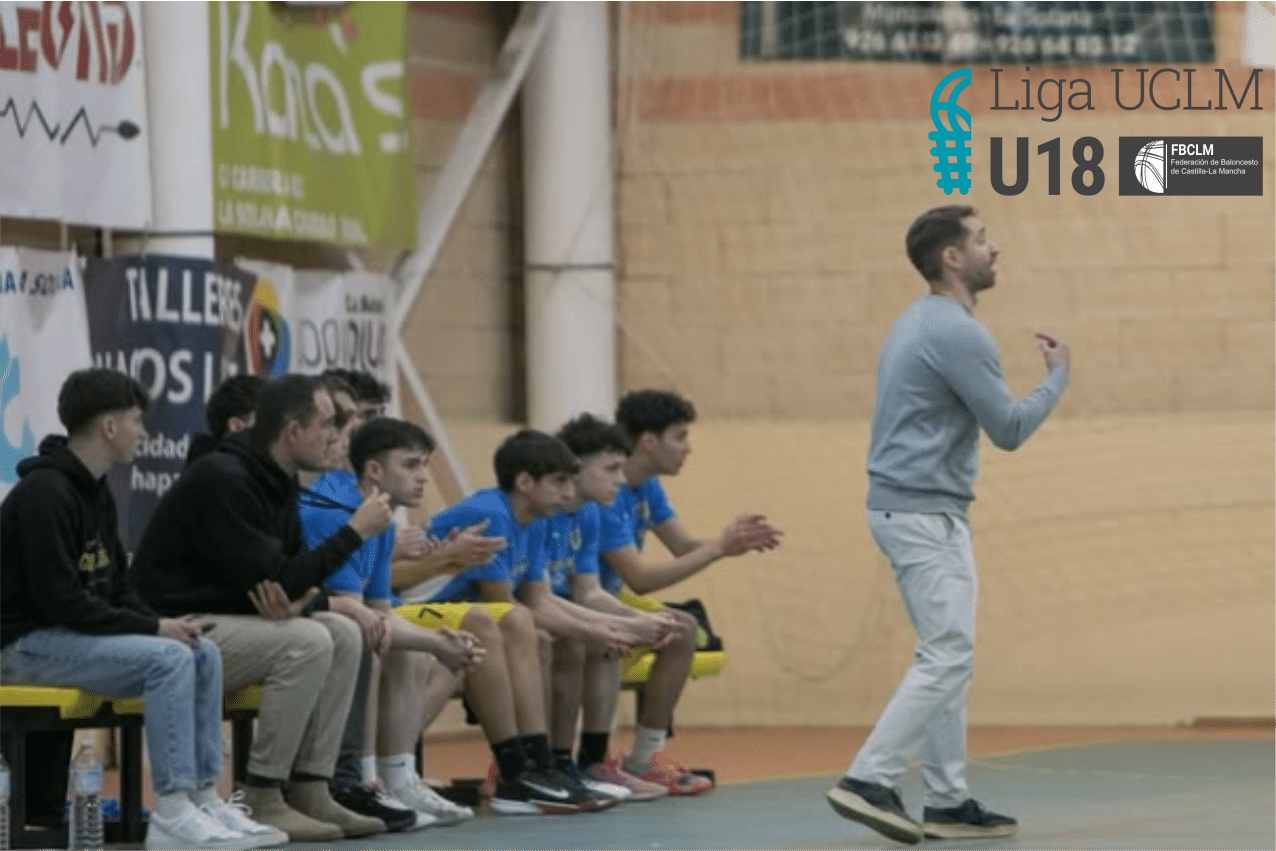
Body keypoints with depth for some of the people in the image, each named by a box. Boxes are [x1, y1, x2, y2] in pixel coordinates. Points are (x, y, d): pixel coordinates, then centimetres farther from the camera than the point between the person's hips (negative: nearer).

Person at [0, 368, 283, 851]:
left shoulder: (94, 492, 12)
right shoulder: (44, 494, -19)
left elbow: (115, 586, 16)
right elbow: (60, 600, -24)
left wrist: (160, 623, -4)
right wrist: (153, 628, -19)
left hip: (76, 634, 10)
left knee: (202, 654, -2)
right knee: (168, 659, -25)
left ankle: (204, 799, -3)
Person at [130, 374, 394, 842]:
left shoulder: (277, 480, 9)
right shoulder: (223, 480, -21)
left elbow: (293, 572, 11)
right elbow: (271, 579, -24)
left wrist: (300, 601, -16)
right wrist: (356, 531, -15)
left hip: (226, 615, 10)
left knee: (343, 635, -3)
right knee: (307, 642, -25)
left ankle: (308, 791, -2)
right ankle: (262, 800, -18)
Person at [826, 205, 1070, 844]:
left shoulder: (917, 322, 15)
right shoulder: (958, 333, -17)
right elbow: (1009, 430, -13)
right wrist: (1057, 377, 0)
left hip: (912, 509, 10)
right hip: (925, 515, -10)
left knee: (948, 659, 11)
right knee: (946, 658, -10)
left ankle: (946, 801, 11)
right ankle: (867, 781, -15)